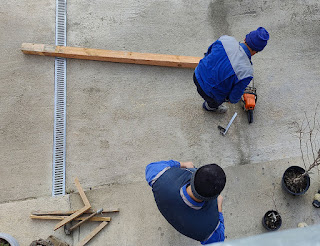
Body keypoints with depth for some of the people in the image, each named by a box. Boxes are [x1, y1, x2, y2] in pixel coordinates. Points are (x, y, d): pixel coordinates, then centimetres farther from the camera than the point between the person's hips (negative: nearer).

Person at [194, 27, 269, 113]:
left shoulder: (226, 39, -18)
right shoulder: (246, 72, -28)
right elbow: (235, 96, -13)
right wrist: (232, 100, 13)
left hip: (197, 75, 5)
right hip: (208, 92, -4)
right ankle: (210, 106, 66)